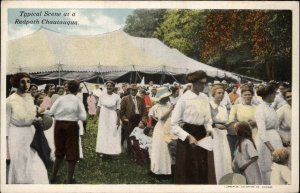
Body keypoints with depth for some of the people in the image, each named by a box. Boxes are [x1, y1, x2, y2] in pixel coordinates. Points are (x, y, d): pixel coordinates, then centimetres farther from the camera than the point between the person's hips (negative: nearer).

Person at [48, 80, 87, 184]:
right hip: (71, 126, -3)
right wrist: (75, 115, 8)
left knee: (59, 151, 19)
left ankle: (54, 176, 27)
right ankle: (70, 179, 11)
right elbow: (83, 117, -11)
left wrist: (59, 115, 11)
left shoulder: (60, 98, 0)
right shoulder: (78, 100, -3)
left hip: (59, 125, 3)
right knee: (72, 152, 7)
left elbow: (51, 112, -7)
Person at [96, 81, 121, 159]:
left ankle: (109, 152, 10)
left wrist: (118, 120, -3)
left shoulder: (116, 97, -3)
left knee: (112, 135, 2)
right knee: (103, 135, 4)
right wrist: (96, 117, -1)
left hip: (113, 118, -1)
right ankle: (104, 152, 10)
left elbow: (118, 109, -2)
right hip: (103, 117, 1)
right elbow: (98, 107, 3)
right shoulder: (102, 95, -1)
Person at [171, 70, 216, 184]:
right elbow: (174, 124, -11)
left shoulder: (205, 100, 6)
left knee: (204, 171, 8)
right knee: (187, 172, 3)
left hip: (202, 137, 5)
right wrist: (188, 136, -20)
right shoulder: (184, 99, -11)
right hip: (187, 139, -5)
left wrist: (209, 130, -6)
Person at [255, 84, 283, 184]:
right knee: (267, 170, 2)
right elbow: (262, 131, -21)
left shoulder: (271, 108, 10)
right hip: (265, 142, -7)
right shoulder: (260, 109, -14)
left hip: (275, 139, 7)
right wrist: (271, 148, -26)